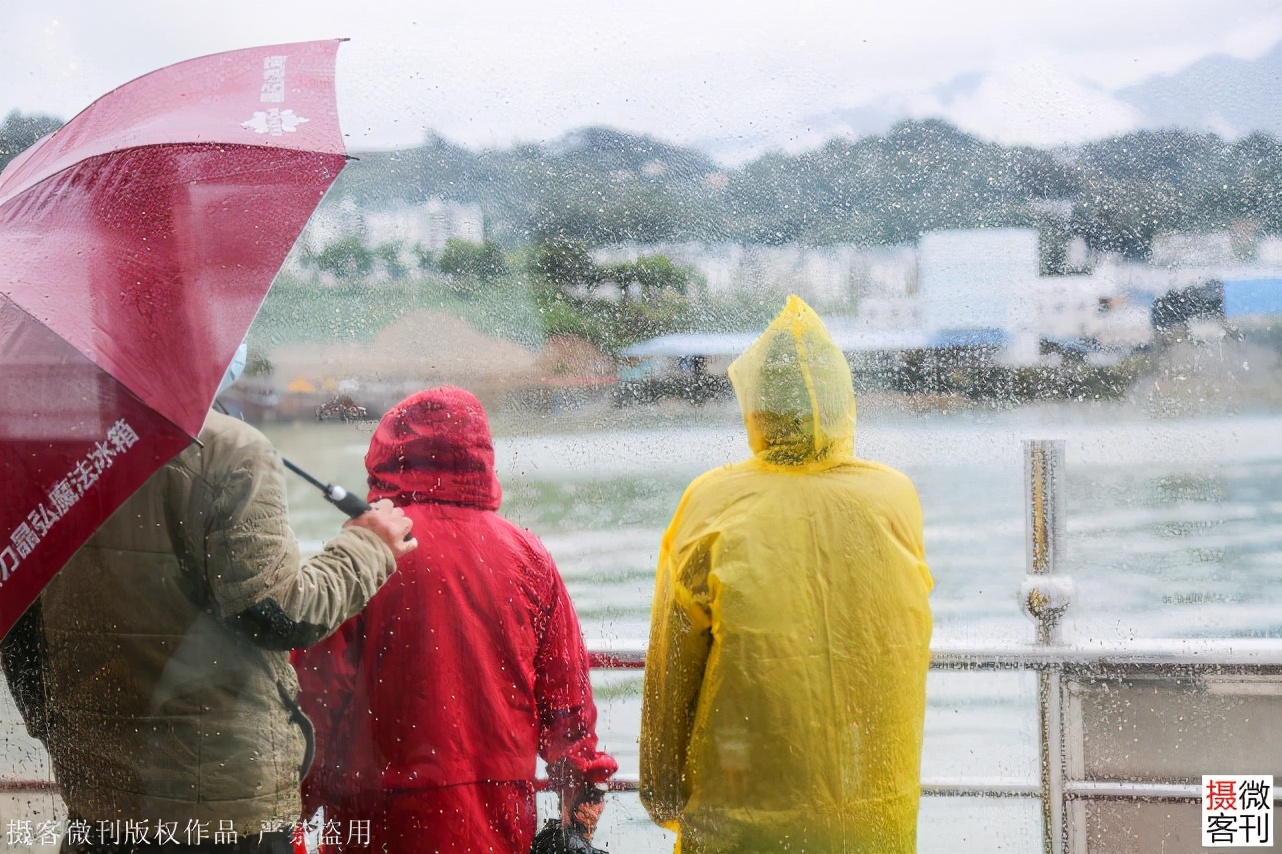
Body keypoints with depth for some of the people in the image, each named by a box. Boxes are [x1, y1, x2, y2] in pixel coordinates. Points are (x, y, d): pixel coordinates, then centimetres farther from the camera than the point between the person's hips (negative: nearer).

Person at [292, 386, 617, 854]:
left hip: (385, 813, -3)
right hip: (501, 814, 3)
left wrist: (306, 788, 3)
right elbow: (566, 687, 8)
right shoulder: (526, 554, 2)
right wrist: (581, 781, 21)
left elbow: (319, 684, -8)